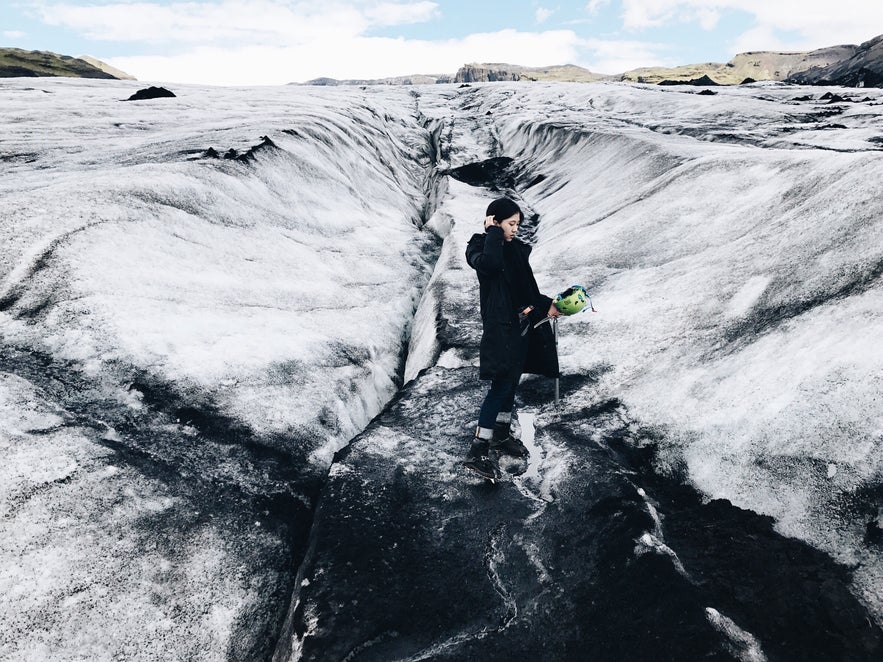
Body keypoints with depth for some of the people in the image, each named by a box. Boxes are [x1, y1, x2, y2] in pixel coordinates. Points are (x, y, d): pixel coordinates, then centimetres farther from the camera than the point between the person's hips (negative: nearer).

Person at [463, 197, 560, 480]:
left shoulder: (516, 247, 15)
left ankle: (502, 436, 29)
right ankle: (478, 451, -9)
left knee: (511, 382, 15)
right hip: (500, 326, -8)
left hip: (523, 324, 8)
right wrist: (493, 232, -17)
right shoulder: (479, 245, -6)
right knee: (501, 384, -13)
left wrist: (545, 305, 12)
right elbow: (489, 263, -31)